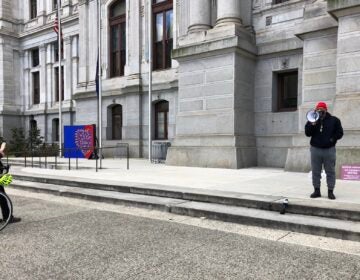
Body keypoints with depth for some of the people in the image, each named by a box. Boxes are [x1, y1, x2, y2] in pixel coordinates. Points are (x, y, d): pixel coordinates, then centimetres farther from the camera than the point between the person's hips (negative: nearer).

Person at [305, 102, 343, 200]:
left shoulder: (334, 120, 4)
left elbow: (340, 133, 5)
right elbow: (307, 133, -1)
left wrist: (332, 139, -9)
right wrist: (312, 124, -15)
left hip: (329, 149, -1)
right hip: (315, 149, 2)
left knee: (330, 172, 1)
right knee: (315, 172, 4)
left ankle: (330, 191, 8)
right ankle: (316, 190, 13)